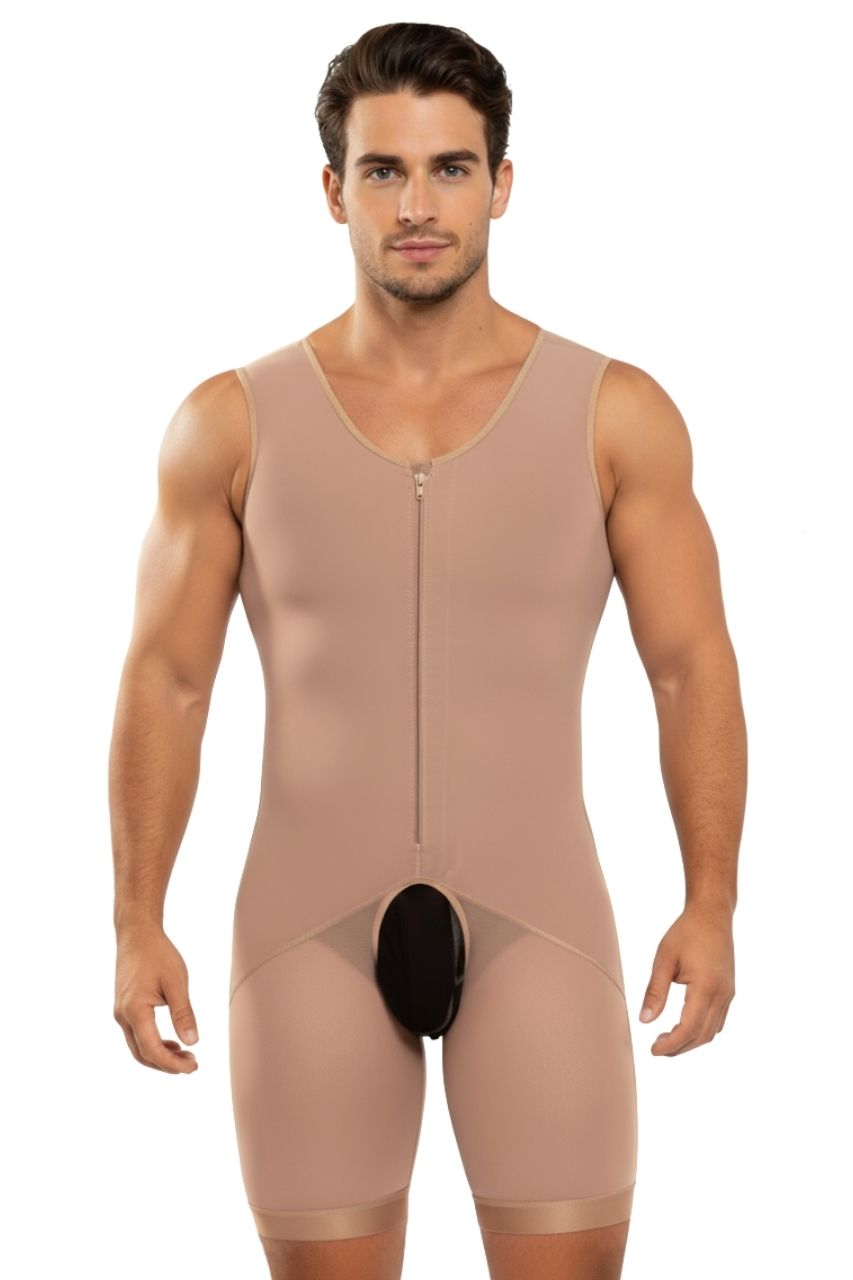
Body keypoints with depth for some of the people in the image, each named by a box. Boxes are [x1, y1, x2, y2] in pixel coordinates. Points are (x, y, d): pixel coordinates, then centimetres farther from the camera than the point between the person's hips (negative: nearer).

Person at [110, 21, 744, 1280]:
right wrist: (138, 921, -3)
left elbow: (692, 665, 0)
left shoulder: (617, 414, 0)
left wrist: (712, 901, -10)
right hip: (309, 917, 1)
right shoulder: (232, 422, 2)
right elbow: (168, 678, 3)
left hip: (535, 912, 0)